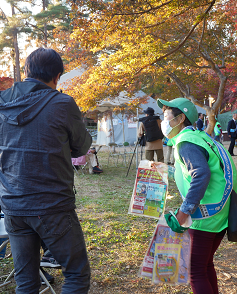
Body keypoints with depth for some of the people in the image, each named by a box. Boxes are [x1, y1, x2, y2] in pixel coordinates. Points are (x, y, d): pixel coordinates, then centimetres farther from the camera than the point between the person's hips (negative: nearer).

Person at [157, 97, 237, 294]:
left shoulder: (186, 143, -16)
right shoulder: (199, 136, 13)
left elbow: (202, 174, -30)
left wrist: (185, 210, -31)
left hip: (206, 216, -10)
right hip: (221, 214, 10)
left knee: (197, 271, 1)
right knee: (206, 265, 22)